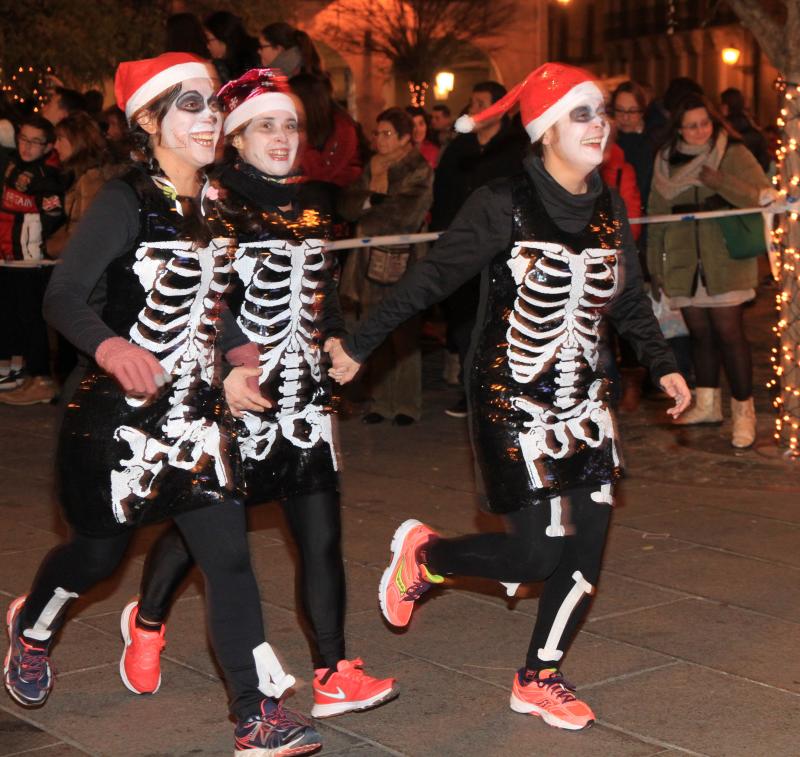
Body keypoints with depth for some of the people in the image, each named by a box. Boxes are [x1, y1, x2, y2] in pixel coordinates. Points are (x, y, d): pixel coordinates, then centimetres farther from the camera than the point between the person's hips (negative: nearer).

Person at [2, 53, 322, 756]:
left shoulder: (215, 201, 6)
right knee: (99, 550, 14)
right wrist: (110, 346, -40)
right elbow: (63, 295, -21)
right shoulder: (127, 200, -14)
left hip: (197, 413, 5)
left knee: (228, 555, -2)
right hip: (121, 412, -5)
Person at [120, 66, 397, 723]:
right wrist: (224, 371, -21)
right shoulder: (214, 205, -8)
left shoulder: (305, 208, 13)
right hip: (234, 397, -5)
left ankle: (333, 676, 3)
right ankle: (147, 623, 39)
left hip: (304, 398, 5)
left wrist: (337, 339, 9)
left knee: (322, 537, -1)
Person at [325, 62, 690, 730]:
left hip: (582, 400, 6)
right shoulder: (505, 205, -14)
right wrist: (358, 347, -11)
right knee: (539, 552, -9)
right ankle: (423, 553, 19)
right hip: (514, 399, -6)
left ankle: (539, 681, 21)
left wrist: (663, 365, 10)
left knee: (587, 546, 3)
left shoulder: (609, 209, 5)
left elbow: (629, 300, 18)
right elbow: (430, 280, -12)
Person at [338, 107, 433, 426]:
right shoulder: (373, 166, 15)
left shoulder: (419, 171, -3)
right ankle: (381, 402, 14)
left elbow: (405, 214, -16)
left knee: (403, 337, -2)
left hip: (400, 261, -5)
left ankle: (407, 405, 7)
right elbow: (347, 205, 6)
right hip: (369, 261, 5)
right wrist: (373, 196, -13)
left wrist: (366, 216, -5)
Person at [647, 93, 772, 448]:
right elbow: (656, 215, 14)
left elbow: (763, 197, -13)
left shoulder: (734, 154, -3)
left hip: (725, 262, -4)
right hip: (684, 264, 4)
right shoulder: (666, 161, 9)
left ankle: (744, 411, 2)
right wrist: (654, 262, 13)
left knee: (729, 332, -7)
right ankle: (707, 405, 22)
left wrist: (719, 181, -23)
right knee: (699, 332, 10)